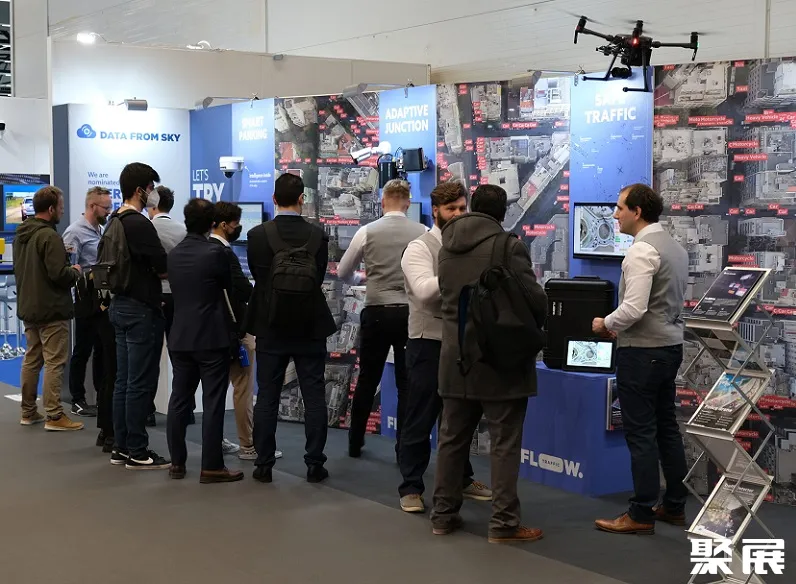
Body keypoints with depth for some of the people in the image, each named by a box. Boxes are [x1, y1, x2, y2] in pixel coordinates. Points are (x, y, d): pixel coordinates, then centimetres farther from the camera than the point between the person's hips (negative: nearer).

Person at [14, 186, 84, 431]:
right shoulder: (49, 236, -19)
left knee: (31, 360, 15)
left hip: (27, 307, 9)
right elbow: (59, 274, -24)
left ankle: (28, 412, 21)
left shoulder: (20, 235, 11)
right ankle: (54, 416, -5)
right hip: (51, 309, -9)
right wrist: (75, 271, -5)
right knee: (54, 363, -5)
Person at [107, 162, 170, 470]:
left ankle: (121, 447, 19)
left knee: (123, 380, 13)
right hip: (141, 310, -10)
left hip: (121, 306, 10)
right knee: (141, 383, -3)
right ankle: (137, 452, 2)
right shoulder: (139, 224, -18)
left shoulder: (115, 221, 11)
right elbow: (164, 269, -19)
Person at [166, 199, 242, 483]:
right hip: (212, 338, -6)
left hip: (180, 338, 6)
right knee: (213, 403, -3)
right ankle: (211, 467, -2)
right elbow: (229, 286, 1)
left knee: (179, 400, 11)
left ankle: (177, 462, 17)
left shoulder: (173, 254, 6)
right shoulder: (215, 253, -13)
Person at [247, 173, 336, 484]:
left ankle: (264, 464, 10)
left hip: (271, 328, 0)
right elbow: (320, 277, 3)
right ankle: (315, 464, 8)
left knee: (267, 397, 7)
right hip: (310, 327, 0)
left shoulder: (258, 235, -9)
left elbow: (257, 275, 2)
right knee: (314, 397, 6)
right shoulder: (318, 236, -6)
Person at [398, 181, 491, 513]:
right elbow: (425, 290, -27)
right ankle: (411, 488, 12)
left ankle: (462, 480, 31)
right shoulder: (420, 248, -10)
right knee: (420, 420, 2)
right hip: (429, 343, -6)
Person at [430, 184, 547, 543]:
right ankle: (503, 523, 2)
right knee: (504, 444, 0)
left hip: (456, 356, 6)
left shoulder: (447, 246, 7)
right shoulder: (508, 246, -13)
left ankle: (443, 514, 19)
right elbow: (535, 298, -13)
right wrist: (531, 331, 5)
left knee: (452, 438, 13)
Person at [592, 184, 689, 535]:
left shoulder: (642, 250, -18)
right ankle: (674, 506, 23)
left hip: (642, 351, -9)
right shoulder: (675, 247, 11)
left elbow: (634, 308, -26)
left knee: (641, 433, -3)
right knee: (666, 427, 16)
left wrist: (605, 325, -8)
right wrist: (620, 326, 13)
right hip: (670, 346, 9)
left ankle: (641, 515, 4)